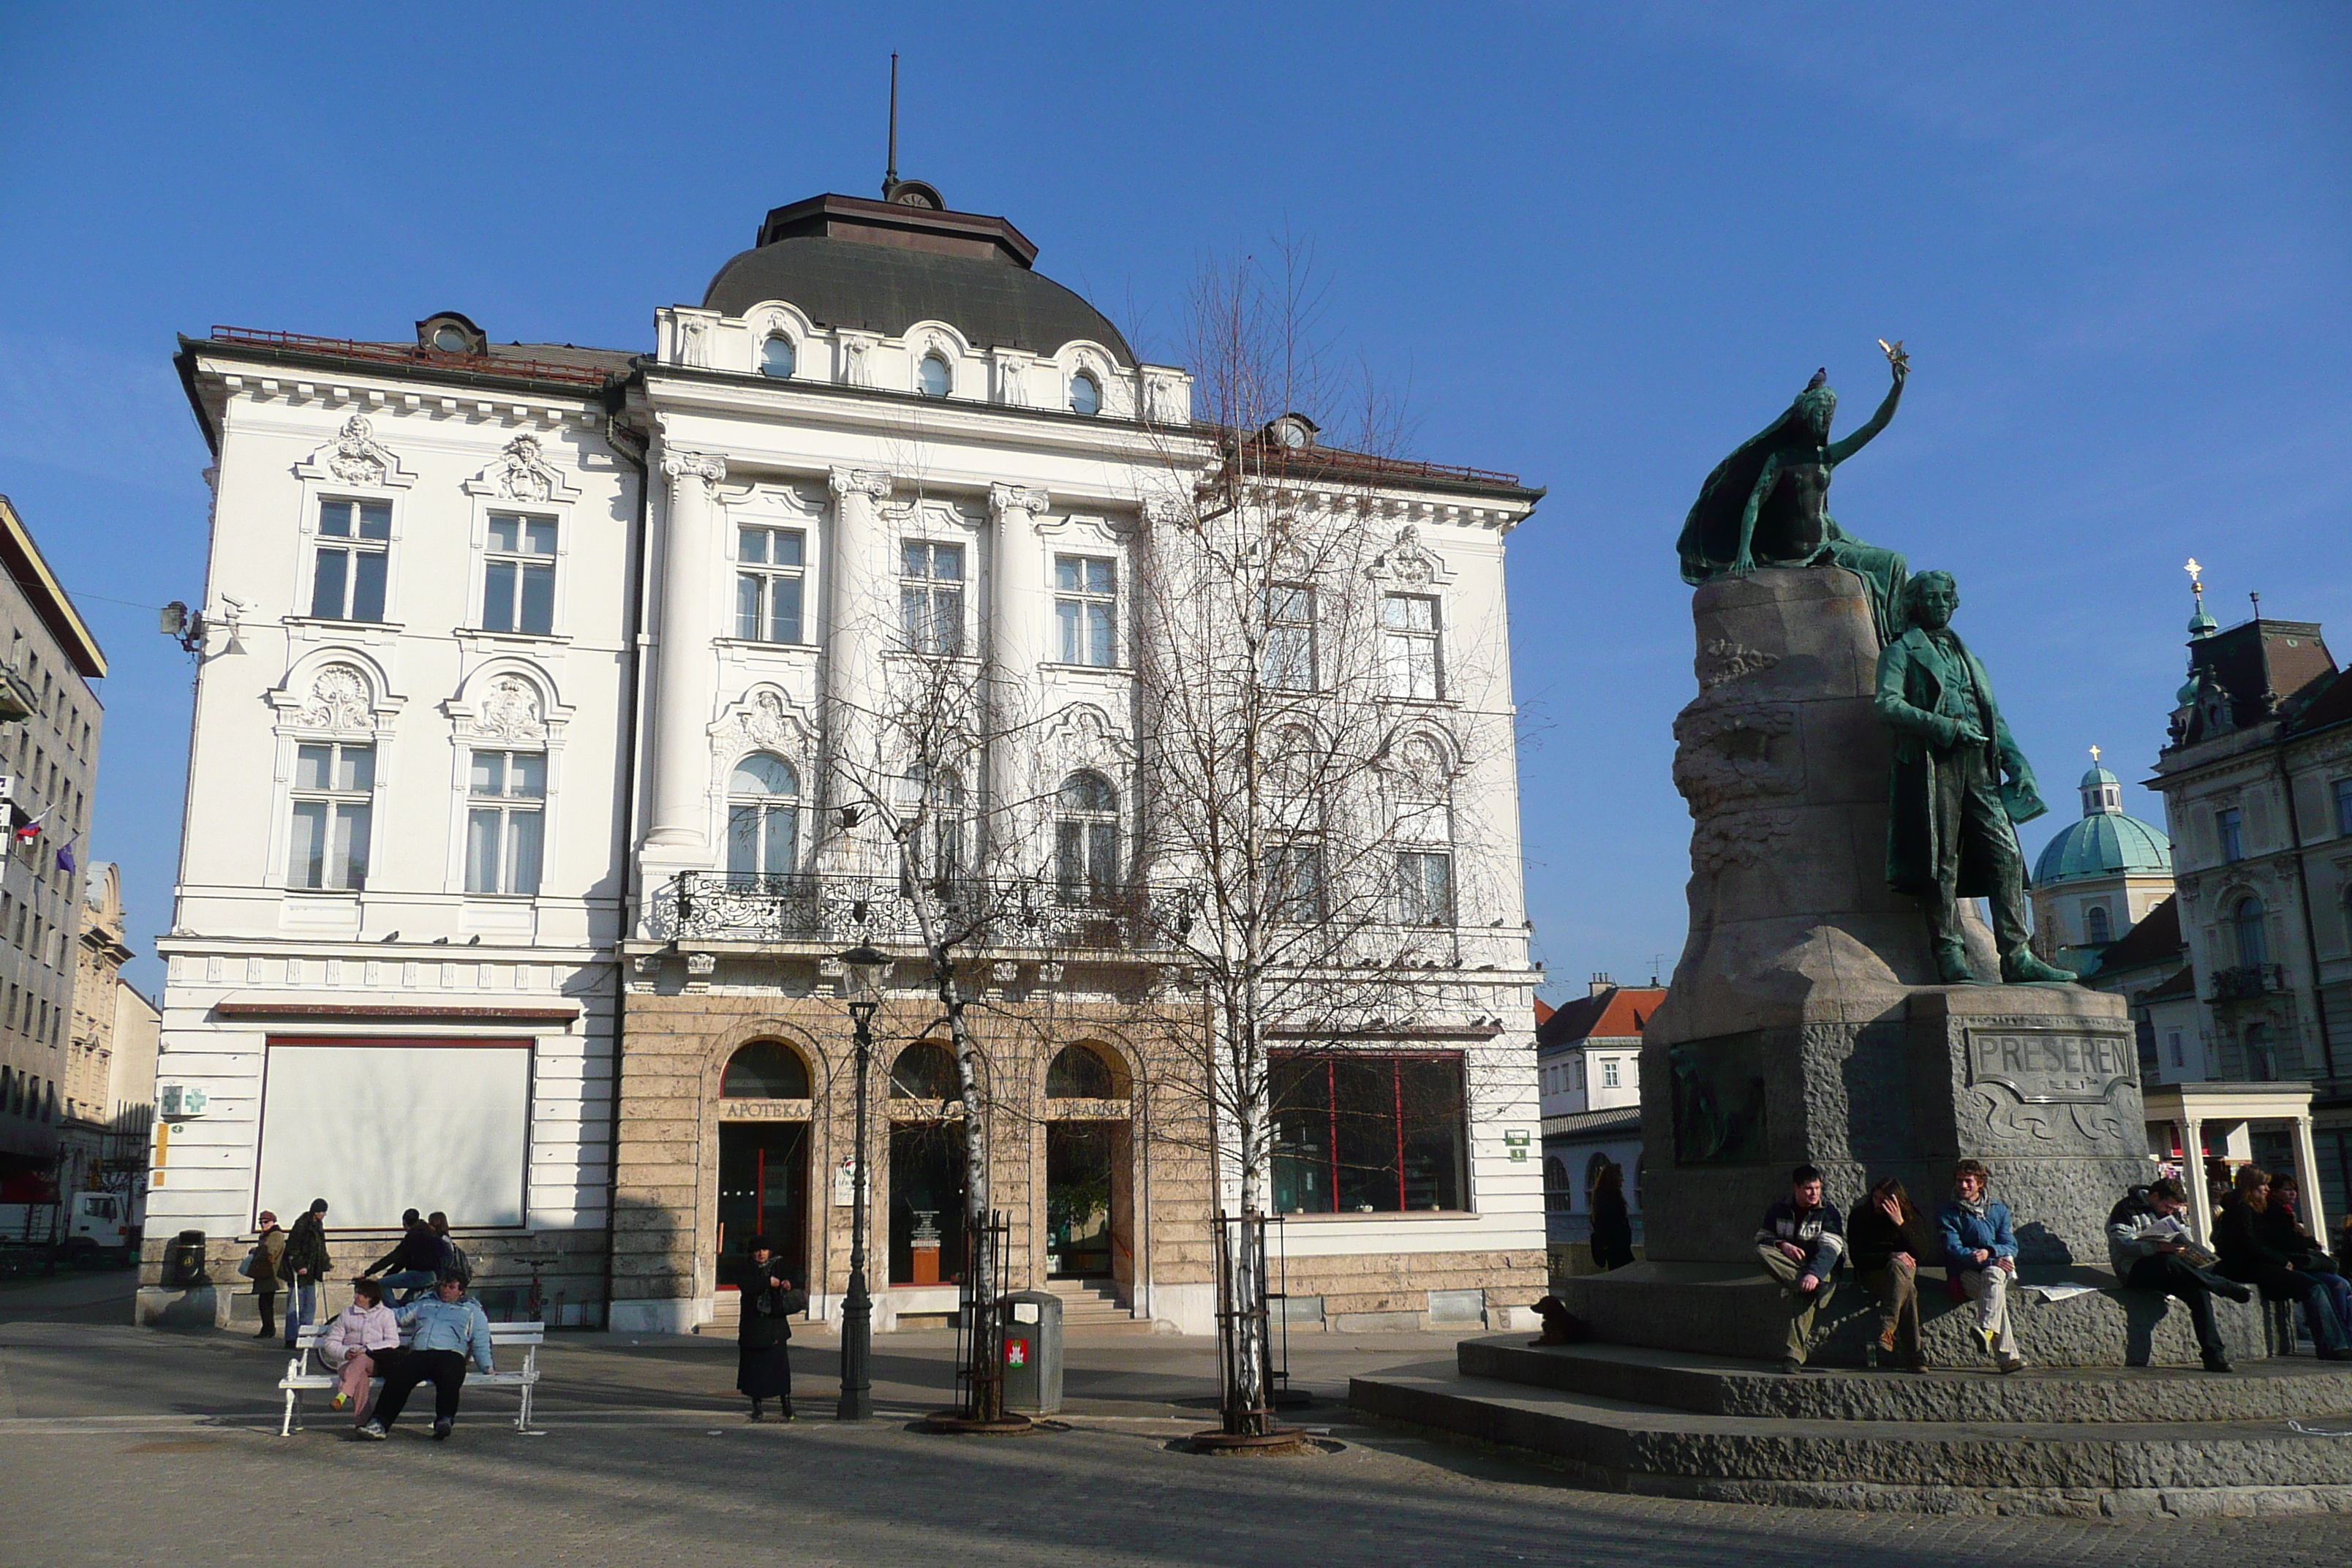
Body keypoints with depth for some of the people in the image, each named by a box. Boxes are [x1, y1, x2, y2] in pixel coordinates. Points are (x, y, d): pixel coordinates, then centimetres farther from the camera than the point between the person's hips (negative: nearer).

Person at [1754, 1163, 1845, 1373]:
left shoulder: (1827, 1213, -3)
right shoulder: (1779, 1210, 9)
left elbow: (1829, 1248, -18)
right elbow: (1762, 1238, 7)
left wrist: (1814, 1274, -36)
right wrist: (1783, 1245, -16)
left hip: (1822, 1269, -4)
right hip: (1787, 1267, 4)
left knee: (1804, 1295, -37)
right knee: (1762, 1251, -25)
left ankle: (1795, 1354, -43)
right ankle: (1802, 1284, -41)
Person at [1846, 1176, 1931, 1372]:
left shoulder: (1910, 1216, 5)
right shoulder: (1859, 1217, 1)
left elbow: (1921, 1253, -9)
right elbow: (1857, 1258, -6)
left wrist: (1901, 1223, -19)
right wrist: (1891, 1257, -19)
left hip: (1904, 1268, 2)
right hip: (1874, 1273, -1)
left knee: (1896, 1267, -38)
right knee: (1907, 1291, -36)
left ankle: (1887, 1330, -47)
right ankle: (1915, 1356, -40)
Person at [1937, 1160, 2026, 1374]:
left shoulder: (1998, 1209, 15)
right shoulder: (1947, 1214, 6)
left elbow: (2011, 1247, 5)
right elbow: (1954, 1250, -6)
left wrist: (1990, 1252, -17)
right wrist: (1984, 1258, -20)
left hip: (1998, 1269, 2)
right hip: (1966, 1274, -2)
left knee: (1993, 1276, -35)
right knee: (1996, 1291, -33)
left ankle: (1987, 1329, -51)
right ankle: (2007, 1356, -44)